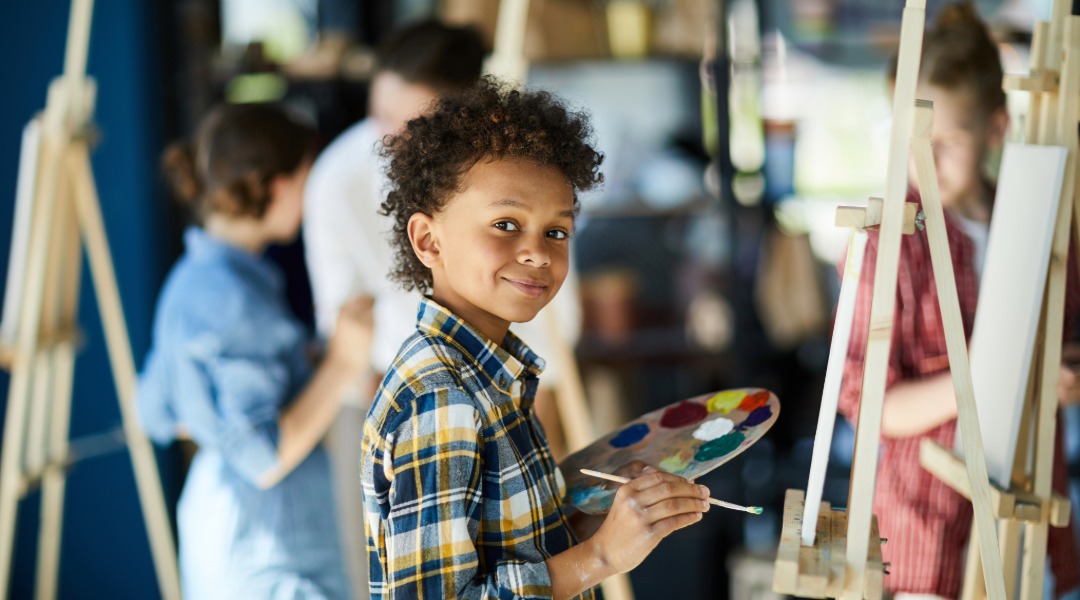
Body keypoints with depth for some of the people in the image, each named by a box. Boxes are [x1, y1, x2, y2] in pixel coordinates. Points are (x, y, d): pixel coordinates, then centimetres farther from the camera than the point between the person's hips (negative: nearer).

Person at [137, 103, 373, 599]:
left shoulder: (193, 278, 7)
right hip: (267, 542, -10)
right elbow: (265, 459, -23)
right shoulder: (232, 298, -22)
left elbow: (160, 415, 16)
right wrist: (340, 366, -20)